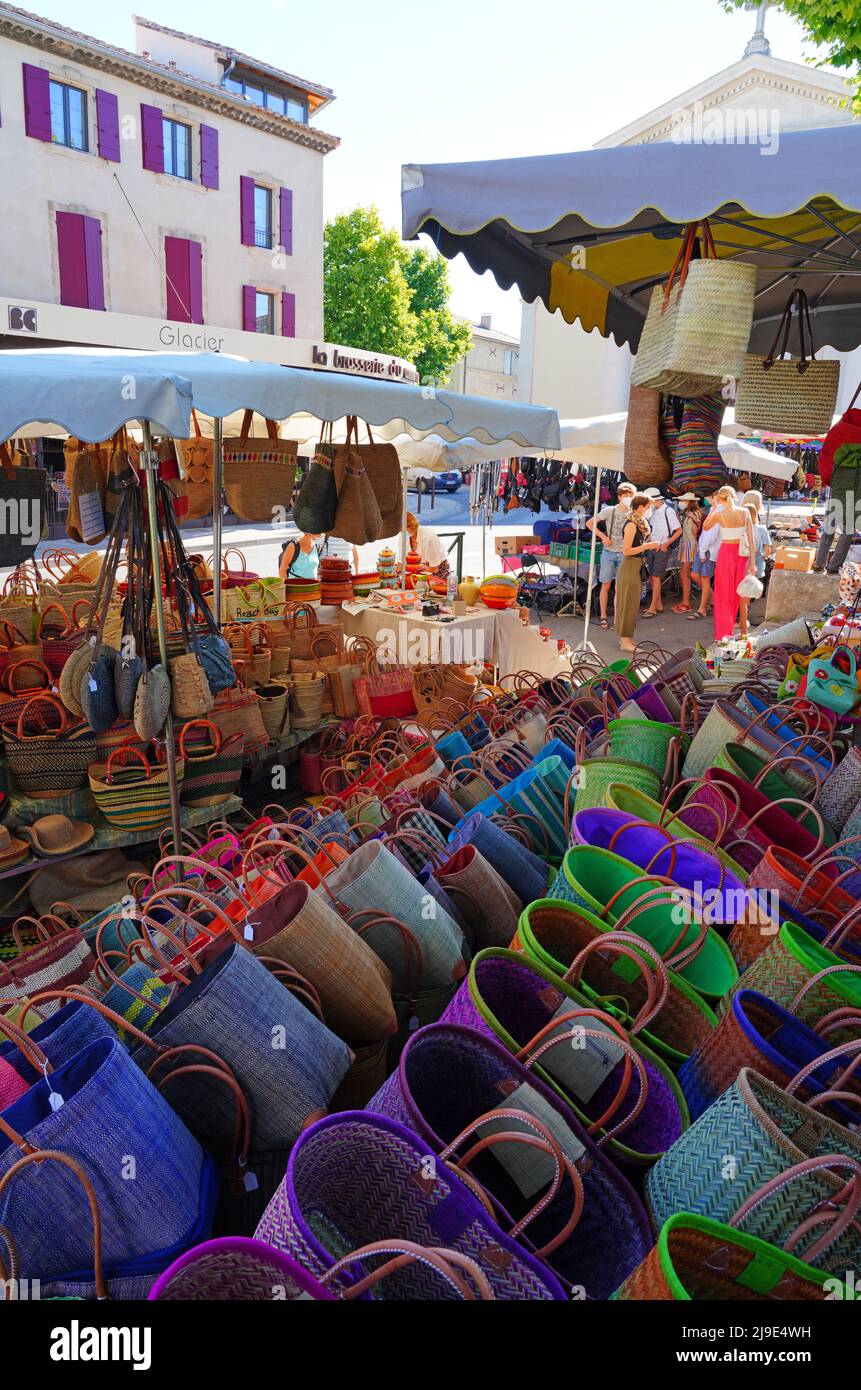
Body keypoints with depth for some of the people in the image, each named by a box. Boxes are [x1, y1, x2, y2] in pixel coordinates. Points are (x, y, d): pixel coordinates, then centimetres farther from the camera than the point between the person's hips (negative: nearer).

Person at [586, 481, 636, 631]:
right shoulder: (609, 511, -4)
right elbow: (590, 523, -2)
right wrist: (602, 536, -8)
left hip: (624, 554, 2)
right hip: (609, 552, -2)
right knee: (606, 585, 2)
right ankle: (603, 617, 10)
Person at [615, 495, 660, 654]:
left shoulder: (640, 522, 11)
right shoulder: (631, 524, -18)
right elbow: (626, 551, -22)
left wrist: (650, 545, 7)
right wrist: (647, 546, -19)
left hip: (637, 567, 10)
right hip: (630, 567, -10)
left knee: (633, 603, 14)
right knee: (628, 603, -5)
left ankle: (626, 637, 21)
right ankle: (625, 641, 1)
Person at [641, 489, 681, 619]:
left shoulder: (668, 511, -14)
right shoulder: (654, 511, 7)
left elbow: (679, 530, -11)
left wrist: (666, 544, -15)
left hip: (663, 548, -7)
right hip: (652, 547, 7)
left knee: (656, 577, -9)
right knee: (652, 577, 10)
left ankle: (652, 609, -7)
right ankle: (658, 605, 20)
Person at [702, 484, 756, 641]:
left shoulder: (719, 514, -9)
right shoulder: (745, 512, -4)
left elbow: (705, 527, 12)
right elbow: (751, 539, -4)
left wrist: (713, 507, 12)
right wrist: (752, 561, 1)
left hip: (726, 551, -2)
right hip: (742, 553, 2)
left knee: (724, 594, 6)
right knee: (736, 593, 15)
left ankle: (724, 632, 3)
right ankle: (730, 627, 25)